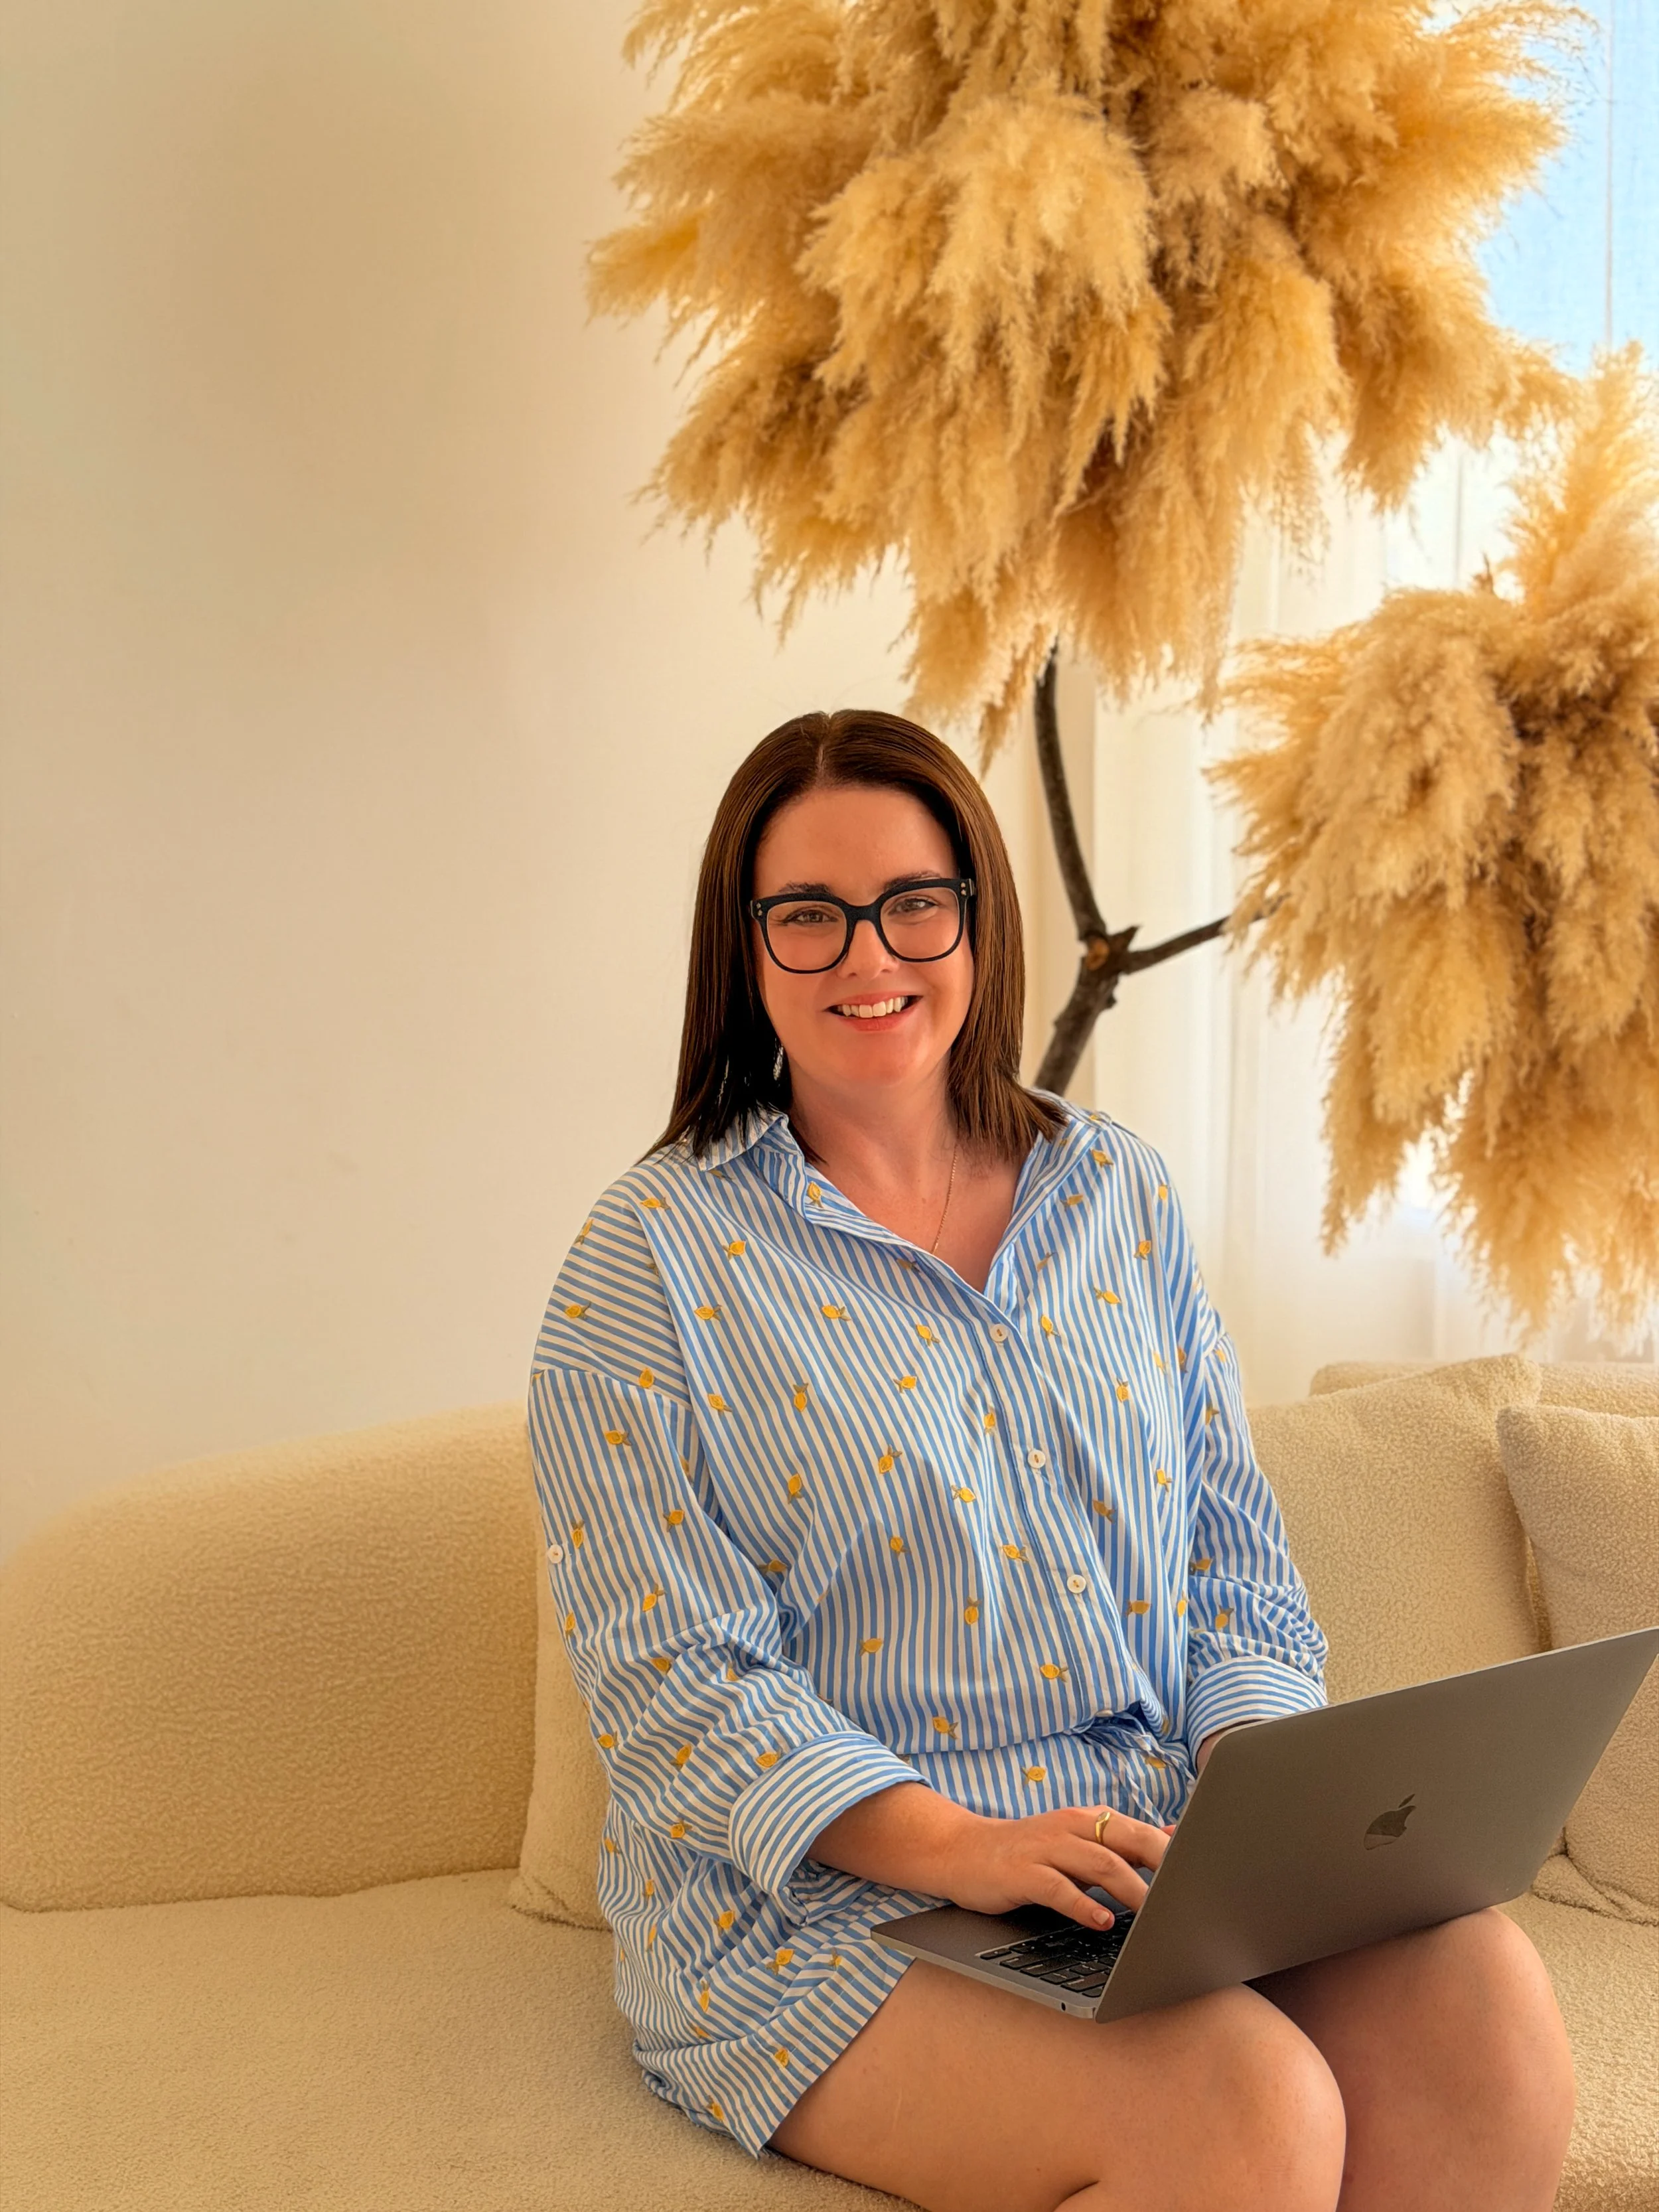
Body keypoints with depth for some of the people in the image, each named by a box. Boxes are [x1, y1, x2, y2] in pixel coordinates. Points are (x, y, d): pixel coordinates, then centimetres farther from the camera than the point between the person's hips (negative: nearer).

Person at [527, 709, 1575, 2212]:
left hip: (1168, 1848, 5)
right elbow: (675, 1682, -8)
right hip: (830, 1895, -4)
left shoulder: (1121, 1193, 12)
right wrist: (957, 1849, -22)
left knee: (1483, 2001, -24)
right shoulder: (659, 1257, -2)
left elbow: (1238, 1572, 12)